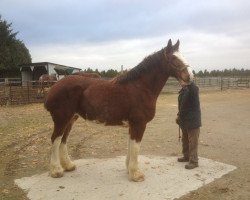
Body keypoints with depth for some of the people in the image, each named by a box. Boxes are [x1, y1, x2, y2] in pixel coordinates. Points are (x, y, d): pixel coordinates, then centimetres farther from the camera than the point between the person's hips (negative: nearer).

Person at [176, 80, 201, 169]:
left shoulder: (193, 89, -16)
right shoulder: (183, 91, 9)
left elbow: (192, 86, -42)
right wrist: (179, 115, 17)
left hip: (192, 121, -9)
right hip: (184, 120, 9)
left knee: (193, 142, -1)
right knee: (185, 140, 20)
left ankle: (193, 161, 8)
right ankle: (186, 156, 36)